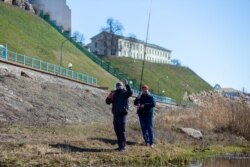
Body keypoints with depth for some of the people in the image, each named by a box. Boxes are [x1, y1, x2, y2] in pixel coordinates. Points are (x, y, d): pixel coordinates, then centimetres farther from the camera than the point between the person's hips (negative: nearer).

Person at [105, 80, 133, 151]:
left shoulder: (124, 93, -3)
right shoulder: (114, 94, 13)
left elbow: (130, 93, -26)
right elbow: (108, 102, 12)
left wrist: (127, 85, -36)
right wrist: (109, 97, -8)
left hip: (122, 115, -6)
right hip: (115, 115, 6)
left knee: (122, 131, -9)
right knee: (117, 131, 10)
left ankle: (123, 146, -5)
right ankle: (120, 146, 19)